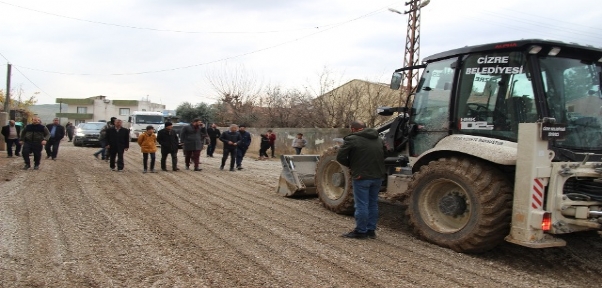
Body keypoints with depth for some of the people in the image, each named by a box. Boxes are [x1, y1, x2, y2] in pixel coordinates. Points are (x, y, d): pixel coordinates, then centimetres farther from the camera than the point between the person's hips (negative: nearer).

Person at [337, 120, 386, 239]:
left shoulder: (352, 139, -9)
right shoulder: (378, 139, 14)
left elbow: (340, 157, -10)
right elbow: (384, 156, 20)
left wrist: (351, 165, 6)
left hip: (361, 177, -7)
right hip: (377, 176, 7)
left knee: (361, 205, 1)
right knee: (373, 204, 14)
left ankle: (361, 231, 8)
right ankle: (371, 230, 21)